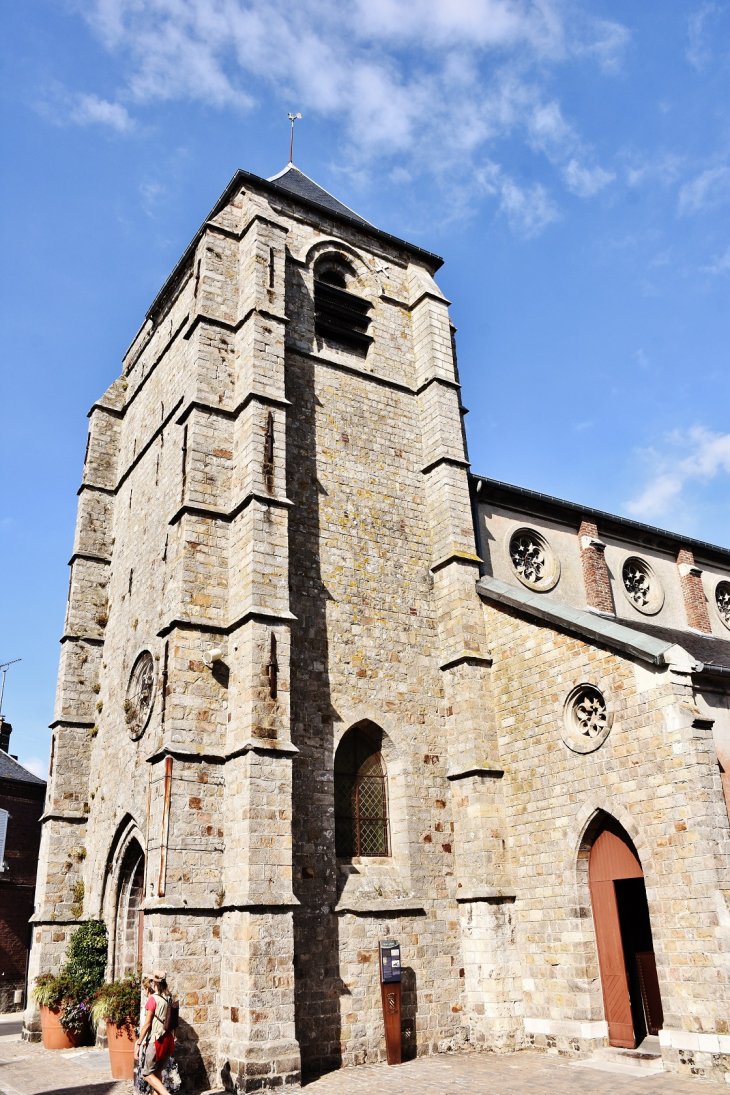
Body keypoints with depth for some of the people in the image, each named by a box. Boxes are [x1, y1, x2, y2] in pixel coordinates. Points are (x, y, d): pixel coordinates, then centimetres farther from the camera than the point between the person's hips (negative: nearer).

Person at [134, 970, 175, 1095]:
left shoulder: (153, 999, -13)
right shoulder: (169, 999, 6)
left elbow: (147, 1024, -13)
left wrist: (138, 1044, -10)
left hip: (155, 1041, -7)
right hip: (168, 1040, 7)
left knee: (147, 1073, 5)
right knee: (157, 1072, 19)